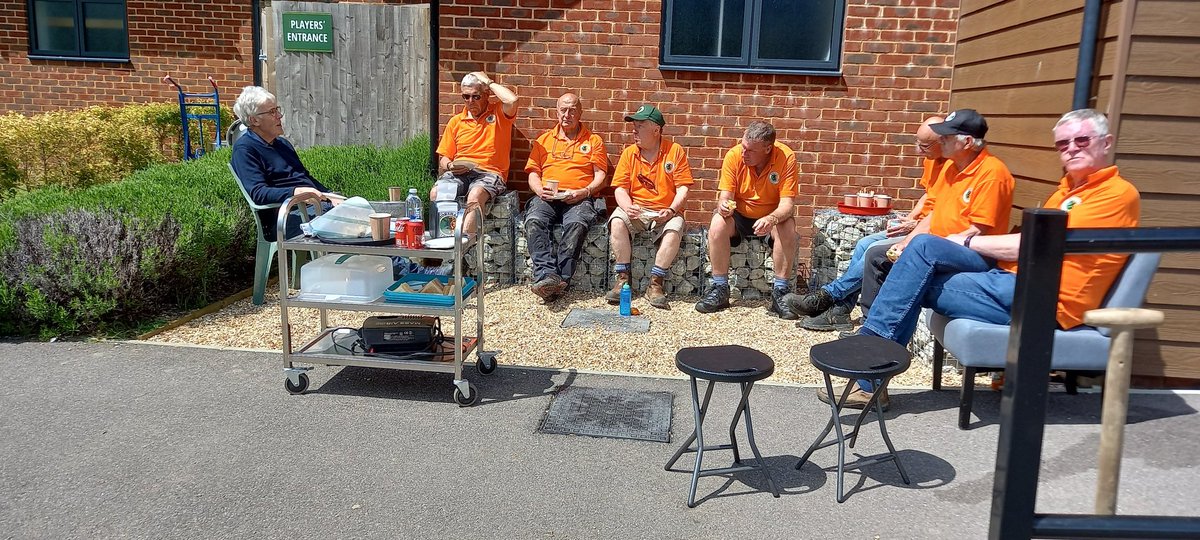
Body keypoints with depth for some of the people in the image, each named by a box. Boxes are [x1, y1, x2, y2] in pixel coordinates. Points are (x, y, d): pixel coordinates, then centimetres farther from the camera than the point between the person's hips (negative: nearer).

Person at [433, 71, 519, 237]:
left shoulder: (498, 113, 9)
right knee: (435, 192, -29)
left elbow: (512, 100, -16)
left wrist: (489, 82, -1)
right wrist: (450, 166, -4)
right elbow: (443, 158, 21)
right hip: (458, 173, 4)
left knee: (475, 195, -38)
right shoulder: (456, 122, 19)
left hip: (489, 173, -3)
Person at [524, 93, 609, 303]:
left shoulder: (593, 140, 18)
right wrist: (539, 190, -5)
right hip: (547, 197, 2)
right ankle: (547, 276, -44)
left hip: (579, 198, -2)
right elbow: (533, 172, 17)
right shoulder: (545, 139, 24)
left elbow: (601, 176, 9)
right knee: (534, 221, -32)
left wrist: (584, 192, -11)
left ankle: (561, 279, -40)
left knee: (577, 223, -37)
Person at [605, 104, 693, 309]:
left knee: (674, 230, -33)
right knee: (617, 222, -30)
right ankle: (623, 278, -20)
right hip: (635, 210, 2)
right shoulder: (629, 153, 6)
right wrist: (628, 207, -19)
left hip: (665, 212, -1)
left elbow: (683, 187, -3)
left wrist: (672, 210, -20)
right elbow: (620, 188, 2)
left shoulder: (675, 151, 0)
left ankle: (655, 284, -21)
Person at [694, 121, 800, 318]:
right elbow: (725, 196, -14)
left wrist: (771, 219, -45)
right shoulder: (734, 156, -16)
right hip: (739, 216, 1)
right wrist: (723, 205, -39)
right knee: (717, 224, -29)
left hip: (772, 217, -1)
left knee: (788, 228, -32)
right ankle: (720, 289, -17)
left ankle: (780, 292, -20)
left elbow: (787, 203, -24)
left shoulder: (786, 158, -20)